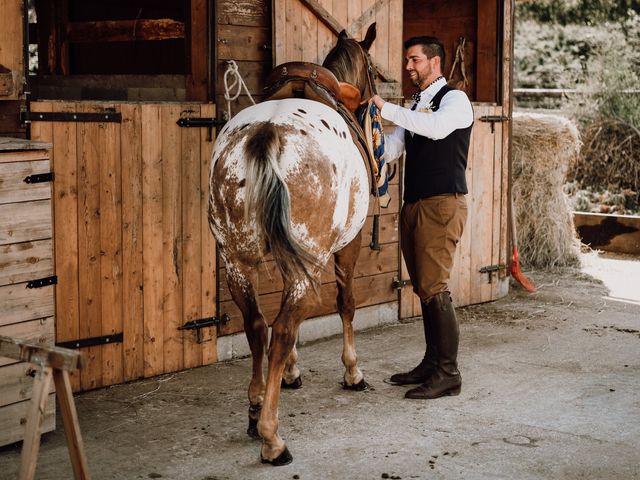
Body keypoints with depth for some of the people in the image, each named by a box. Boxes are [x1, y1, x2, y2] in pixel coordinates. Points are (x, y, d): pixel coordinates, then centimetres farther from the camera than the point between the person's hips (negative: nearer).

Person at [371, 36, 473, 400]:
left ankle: (449, 374, -5)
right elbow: (391, 148, 15)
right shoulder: (416, 106, 19)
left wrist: (386, 108, -26)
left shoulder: (455, 99, -6)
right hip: (414, 206, 8)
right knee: (423, 287, 12)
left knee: (434, 288, -10)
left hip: (442, 205, -8)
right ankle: (432, 363, 22)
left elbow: (437, 128, -27)